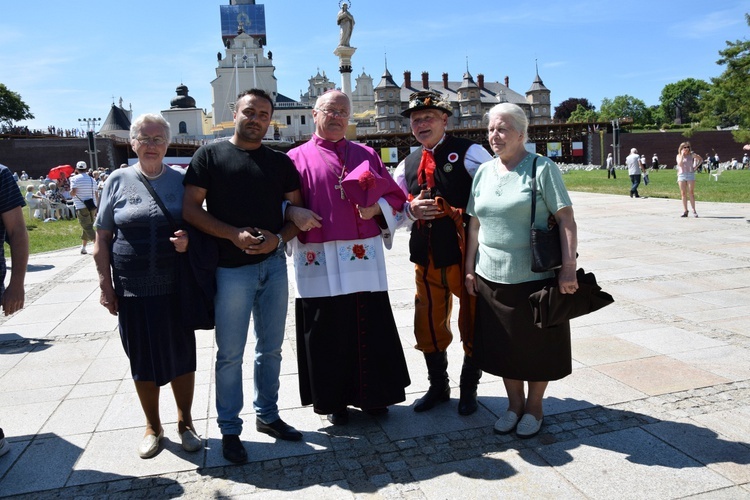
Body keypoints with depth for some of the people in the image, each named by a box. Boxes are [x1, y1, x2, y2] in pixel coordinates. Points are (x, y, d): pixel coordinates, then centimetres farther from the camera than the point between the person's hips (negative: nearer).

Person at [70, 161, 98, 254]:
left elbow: (73, 193, -16)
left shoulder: (75, 179, -5)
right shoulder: (92, 180, 11)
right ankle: (83, 247, 24)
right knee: (87, 227, 17)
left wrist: (71, 192, 8)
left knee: (88, 228, -6)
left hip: (81, 207, -5)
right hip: (92, 207, 5)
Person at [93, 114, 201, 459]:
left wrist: (189, 239, -14)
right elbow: (102, 239, 4)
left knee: (181, 354, 7)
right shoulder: (118, 181, 2)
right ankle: (153, 426, 29)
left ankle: (185, 422, 27)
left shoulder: (181, 180, 3)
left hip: (176, 286, 0)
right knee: (142, 357, 10)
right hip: (132, 288, 0)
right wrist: (105, 284, -1)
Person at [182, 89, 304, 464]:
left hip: (274, 264, 4)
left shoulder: (281, 162, 9)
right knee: (230, 353, 5)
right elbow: (190, 209, -6)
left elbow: (297, 211, 9)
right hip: (231, 268, -3)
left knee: (271, 348, 14)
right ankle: (230, 430, 19)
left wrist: (278, 238, -11)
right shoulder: (210, 155, 0)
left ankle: (267, 415, 30)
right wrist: (233, 234, -18)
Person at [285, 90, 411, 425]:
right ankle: (334, 400, 21)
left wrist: (376, 207, -7)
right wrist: (293, 213, -17)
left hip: (364, 260, 2)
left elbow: (395, 196, 13)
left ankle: (372, 395, 23)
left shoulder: (367, 155, 15)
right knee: (327, 333, 4)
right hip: (320, 263, -2)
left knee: (371, 328, 5)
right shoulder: (298, 158, 8)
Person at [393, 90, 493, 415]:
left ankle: (469, 389, 32)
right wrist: (410, 209, -8)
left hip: (466, 256, -5)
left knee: (472, 324, 10)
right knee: (429, 326, 16)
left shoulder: (469, 154, -6)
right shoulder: (407, 166, 11)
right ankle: (438, 386, 38)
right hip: (426, 259, 5)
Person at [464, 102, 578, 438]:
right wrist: (469, 268, 9)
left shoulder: (542, 168, -7)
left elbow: (566, 220, -10)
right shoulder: (484, 172, 8)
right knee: (503, 345, 14)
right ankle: (514, 404, 33)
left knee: (536, 346, 9)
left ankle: (534, 407, 30)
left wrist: (569, 268, -17)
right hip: (491, 277, 5)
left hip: (535, 276, -4)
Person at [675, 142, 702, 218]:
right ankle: (685, 211, 4)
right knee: (683, 194, 1)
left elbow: (700, 159, 15)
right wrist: (682, 155, -12)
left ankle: (694, 210, -1)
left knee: (691, 193, -5)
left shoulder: (691, 154, 5)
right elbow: (679, 164, -9)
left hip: (690, 175, -1)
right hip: (681, 175, 1)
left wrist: (696, 166, 3)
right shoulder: (679, 156, 7)